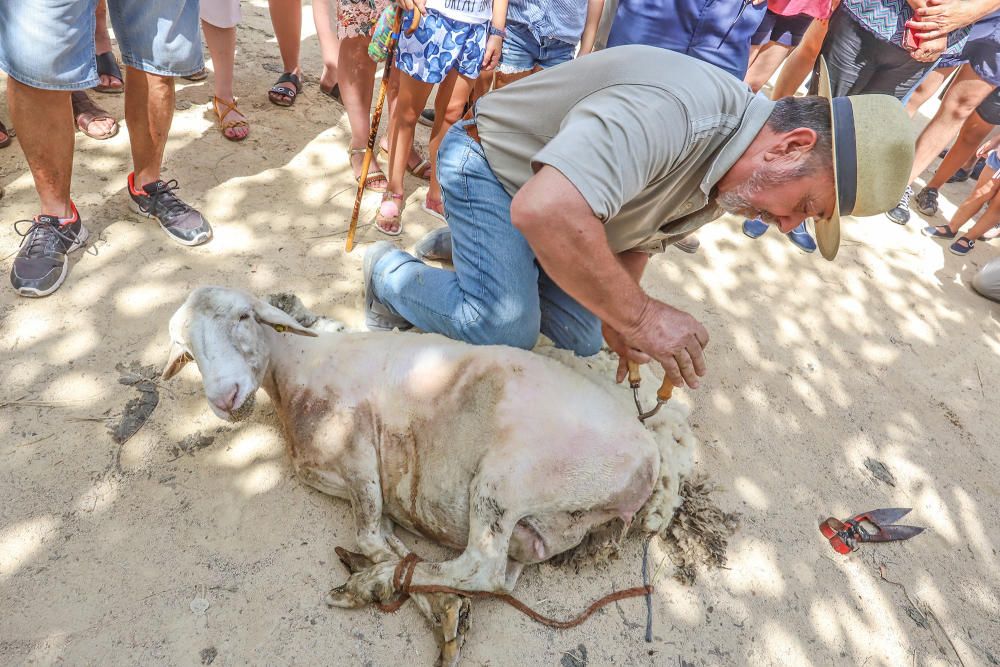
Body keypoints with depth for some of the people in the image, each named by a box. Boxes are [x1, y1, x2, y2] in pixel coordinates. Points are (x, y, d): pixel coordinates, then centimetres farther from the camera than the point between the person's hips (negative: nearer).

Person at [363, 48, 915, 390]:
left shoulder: (724, 177, -6)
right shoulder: (673, 112, -38)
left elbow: (638, 237, 6)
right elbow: (544, 211, -52)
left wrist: (618, 322, -9)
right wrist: (639, 314, -41)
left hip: (551, 186, 8)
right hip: (490, 163, -8)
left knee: (579, 343, 4)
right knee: (505, 330, -25)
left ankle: (460, 244, 24)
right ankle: (390, 273, 5)